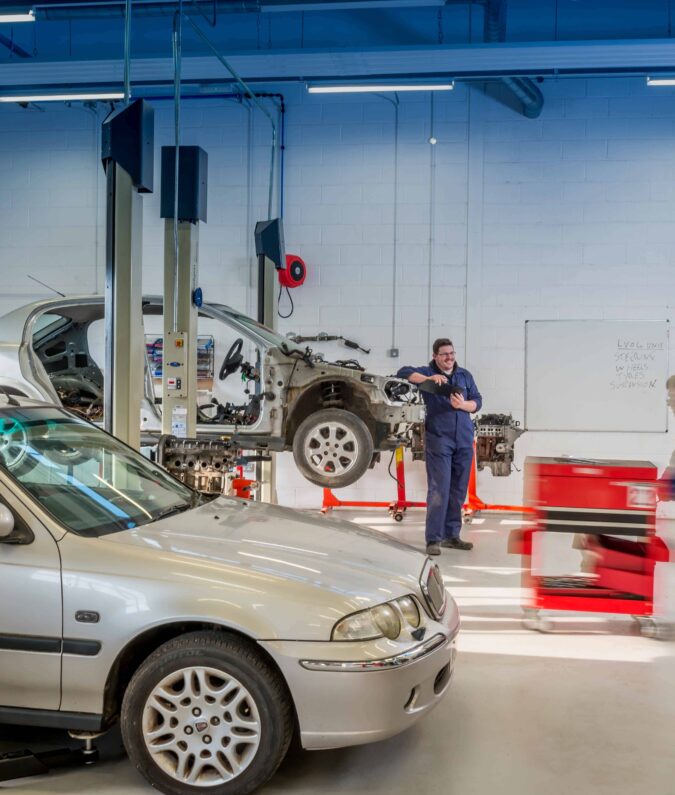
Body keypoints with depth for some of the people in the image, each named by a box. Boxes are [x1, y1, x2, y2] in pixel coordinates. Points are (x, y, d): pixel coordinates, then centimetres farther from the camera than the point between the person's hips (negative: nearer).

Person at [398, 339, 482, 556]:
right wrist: (429, 379, -25)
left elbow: (477, 402, 7)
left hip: (464, 440, 5)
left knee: (458, 491, 8)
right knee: (439, 490, -9)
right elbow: (403, 372, -14)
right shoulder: (427, 373, 2)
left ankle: (451, 535, 18)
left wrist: (462, 404, -14)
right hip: (439, 440, -5)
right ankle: (433, 539, -5)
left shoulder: (465, 375, 15)